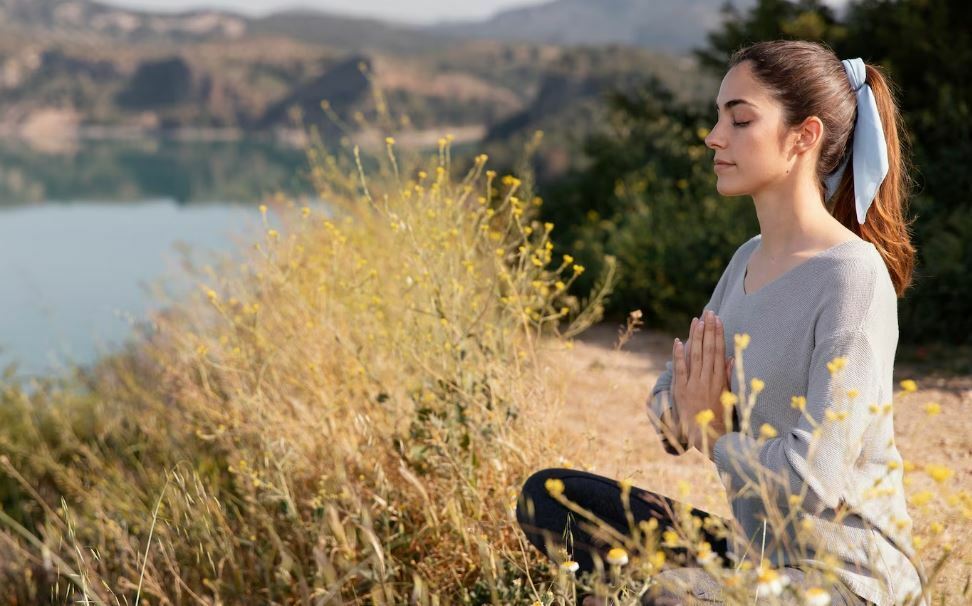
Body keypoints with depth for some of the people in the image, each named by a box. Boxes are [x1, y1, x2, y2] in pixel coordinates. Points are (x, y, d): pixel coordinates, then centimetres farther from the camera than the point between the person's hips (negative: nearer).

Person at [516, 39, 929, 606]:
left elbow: (816, 478, -24)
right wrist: (685, 405, -10)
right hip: (753, 555, 8)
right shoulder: (747, 260, 7)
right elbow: (668, 417, 14)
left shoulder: (851, 274, -17)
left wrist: (716, 436, -7)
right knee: (547, 495, 4)